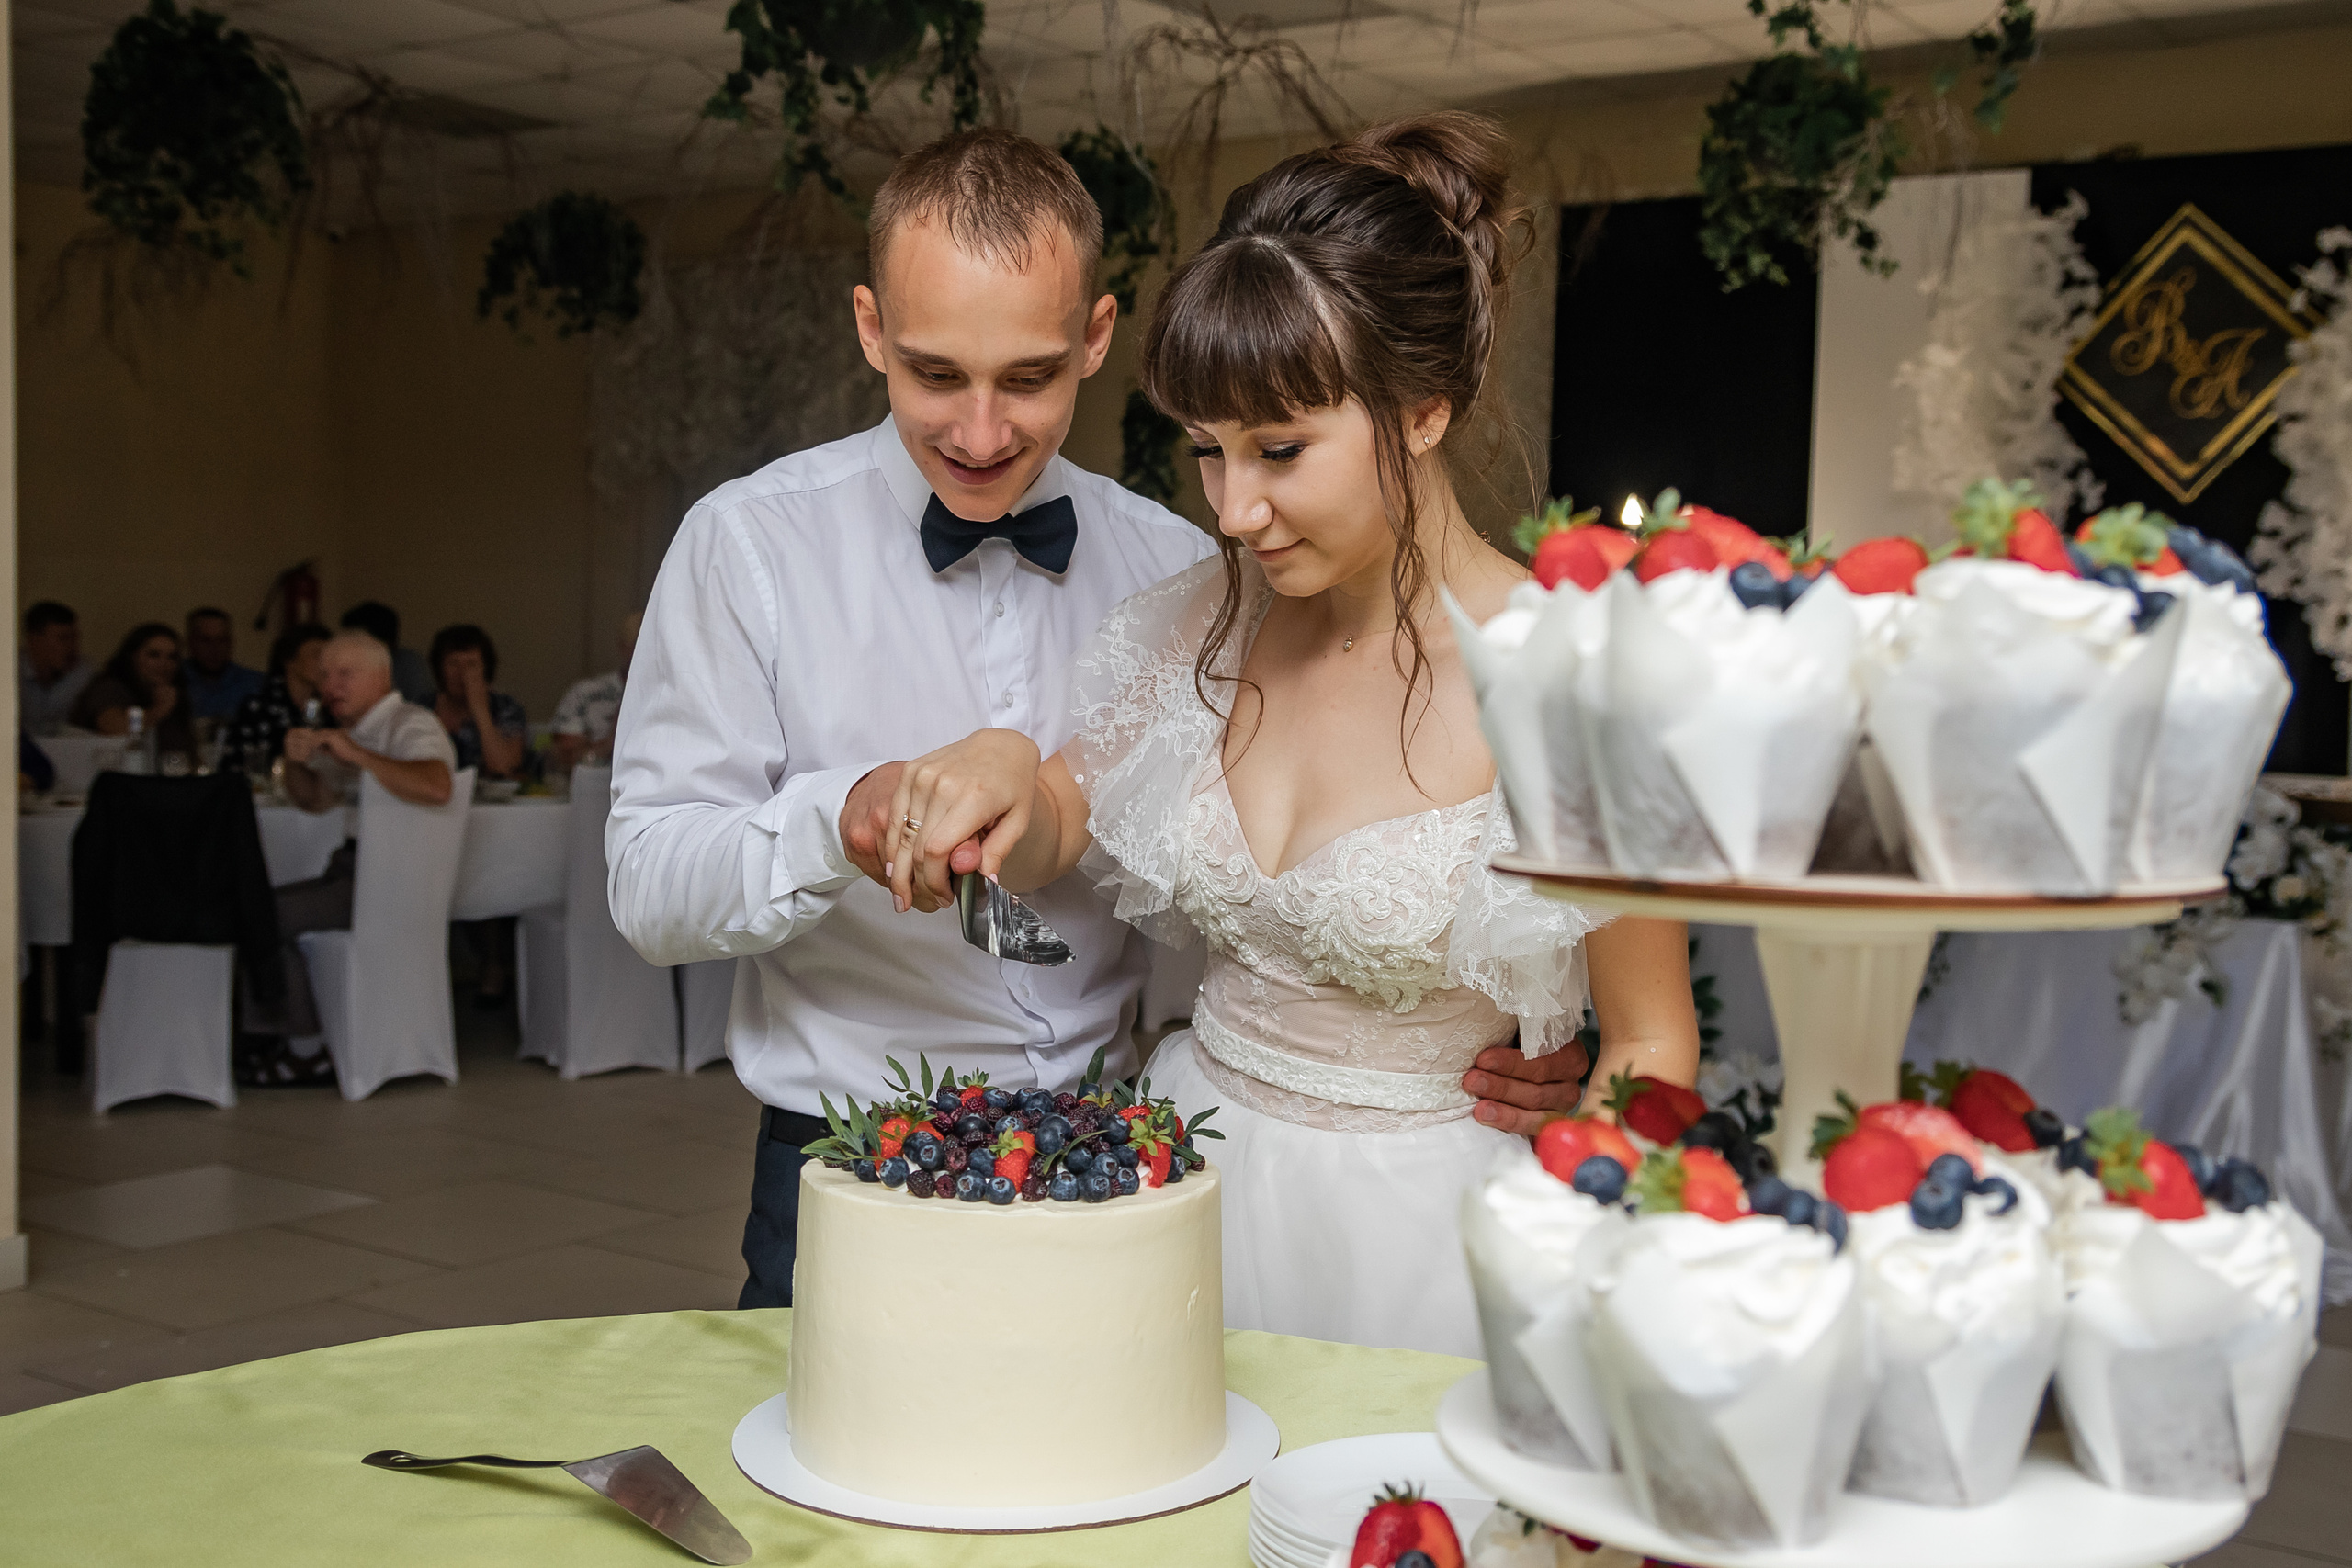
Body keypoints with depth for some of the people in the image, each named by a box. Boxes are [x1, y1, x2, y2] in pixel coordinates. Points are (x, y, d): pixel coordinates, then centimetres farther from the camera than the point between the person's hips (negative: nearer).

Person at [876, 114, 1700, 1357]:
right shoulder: (1208, 624, -2)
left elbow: (1652, 1051, -9)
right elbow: (1052, 844, 12)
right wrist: (1007, 773, -10)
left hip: (1413, 1221, -5)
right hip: (1191, 1160, 5)